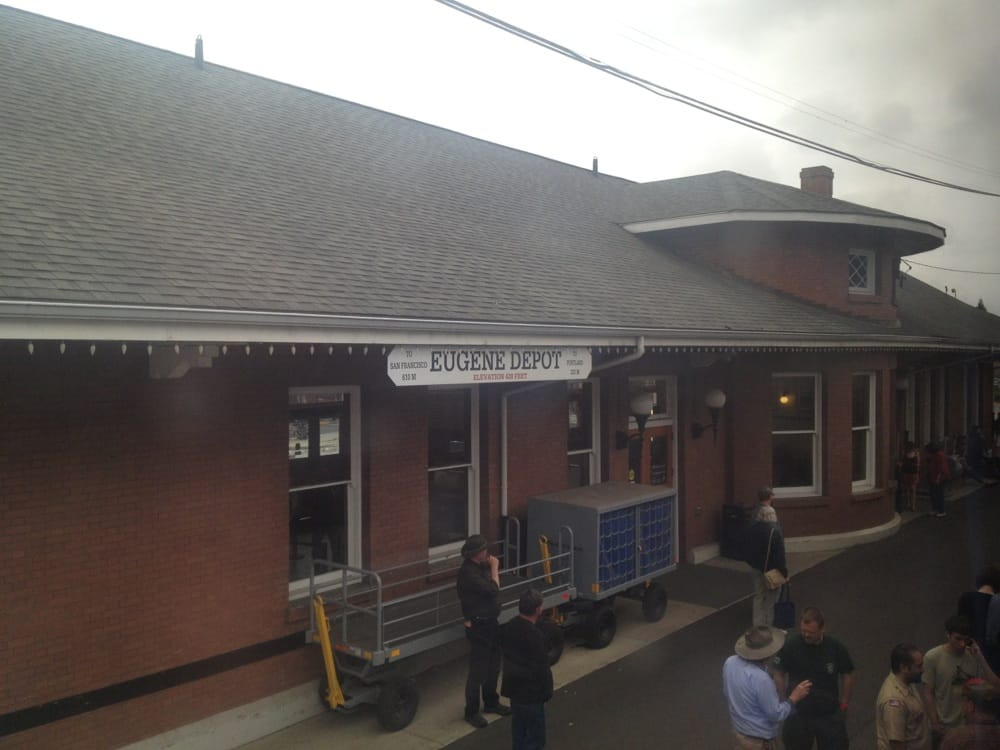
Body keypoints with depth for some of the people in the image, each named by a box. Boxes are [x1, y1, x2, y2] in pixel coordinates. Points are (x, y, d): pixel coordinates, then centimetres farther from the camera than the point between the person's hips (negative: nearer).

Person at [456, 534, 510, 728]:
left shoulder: (481, 566, 4)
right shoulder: (468, 571, -26)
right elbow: (493, 590, -27)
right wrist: (494, 568, -17)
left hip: (490, 622, 9)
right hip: (478, 626, -9)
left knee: (493, 666, 21)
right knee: (478, 670, 1)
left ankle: (491, 702, 38)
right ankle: (471, 712, 15)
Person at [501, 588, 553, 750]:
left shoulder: (509, 627, 0)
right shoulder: (534, 635, -27)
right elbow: (542, 668, -20)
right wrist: (547, 691, -7)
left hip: (513, 686, 8)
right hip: (531, 691, -8)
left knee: (519, 728, 21)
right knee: (535, 736, 4)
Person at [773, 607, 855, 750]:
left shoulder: (836, 647, -16)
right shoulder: (790, 645, -19)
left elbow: (847, 676, -1)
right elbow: (779, 674, -6)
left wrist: (844, 704, 1)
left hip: (829, 713, 0)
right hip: (798, 712, 0)